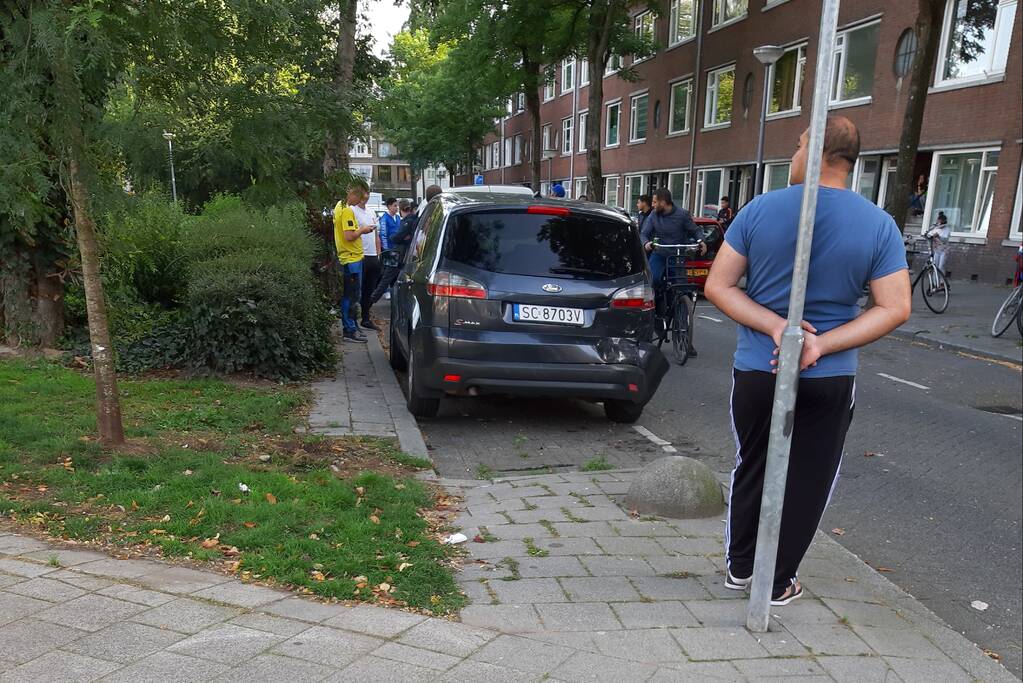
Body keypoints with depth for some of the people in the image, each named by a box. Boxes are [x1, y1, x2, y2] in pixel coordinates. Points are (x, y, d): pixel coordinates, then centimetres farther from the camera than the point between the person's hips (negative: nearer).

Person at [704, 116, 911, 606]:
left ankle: (740, 566, 32)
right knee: (807, 480, 15)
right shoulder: (879, 225, -4)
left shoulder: (761, 209, -7)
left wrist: (775, 326, -13)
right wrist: (821, 345, -13)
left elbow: (717, 286, -8)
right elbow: (894, 308, -7)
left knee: (752, 468, 19)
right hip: (830, 381, 0)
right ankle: (778, 582, 25)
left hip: (756, 370, 0)